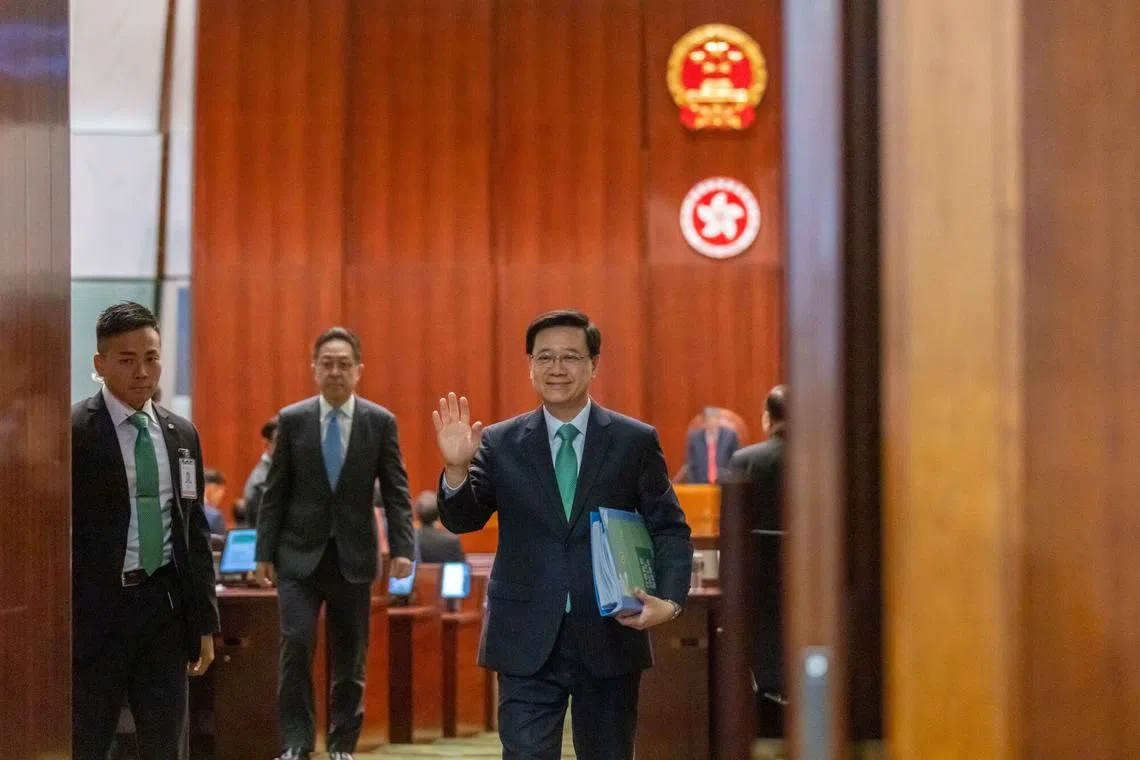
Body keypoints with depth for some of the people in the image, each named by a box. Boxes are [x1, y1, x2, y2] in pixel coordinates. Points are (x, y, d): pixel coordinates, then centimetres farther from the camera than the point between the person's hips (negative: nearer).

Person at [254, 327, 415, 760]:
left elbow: (396, 492, 0)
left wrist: (402, 547, -10)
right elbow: (274, 493, 3)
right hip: (300, 554, -1)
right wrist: (264, 553, 0)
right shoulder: (291, 420, 1)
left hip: (353, 557, 1)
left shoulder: (380, 422, 0)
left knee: (350, 656, 6)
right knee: (296, 643, -12)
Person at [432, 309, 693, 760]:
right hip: (527, 642, 0)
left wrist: (669, 600, -13)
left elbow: (669, 529, 3)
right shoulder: (500, 443, 4)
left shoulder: (636, 441, 2)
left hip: (611, 638, 1)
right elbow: (462, 520, -1)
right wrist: (456, 468, -21)